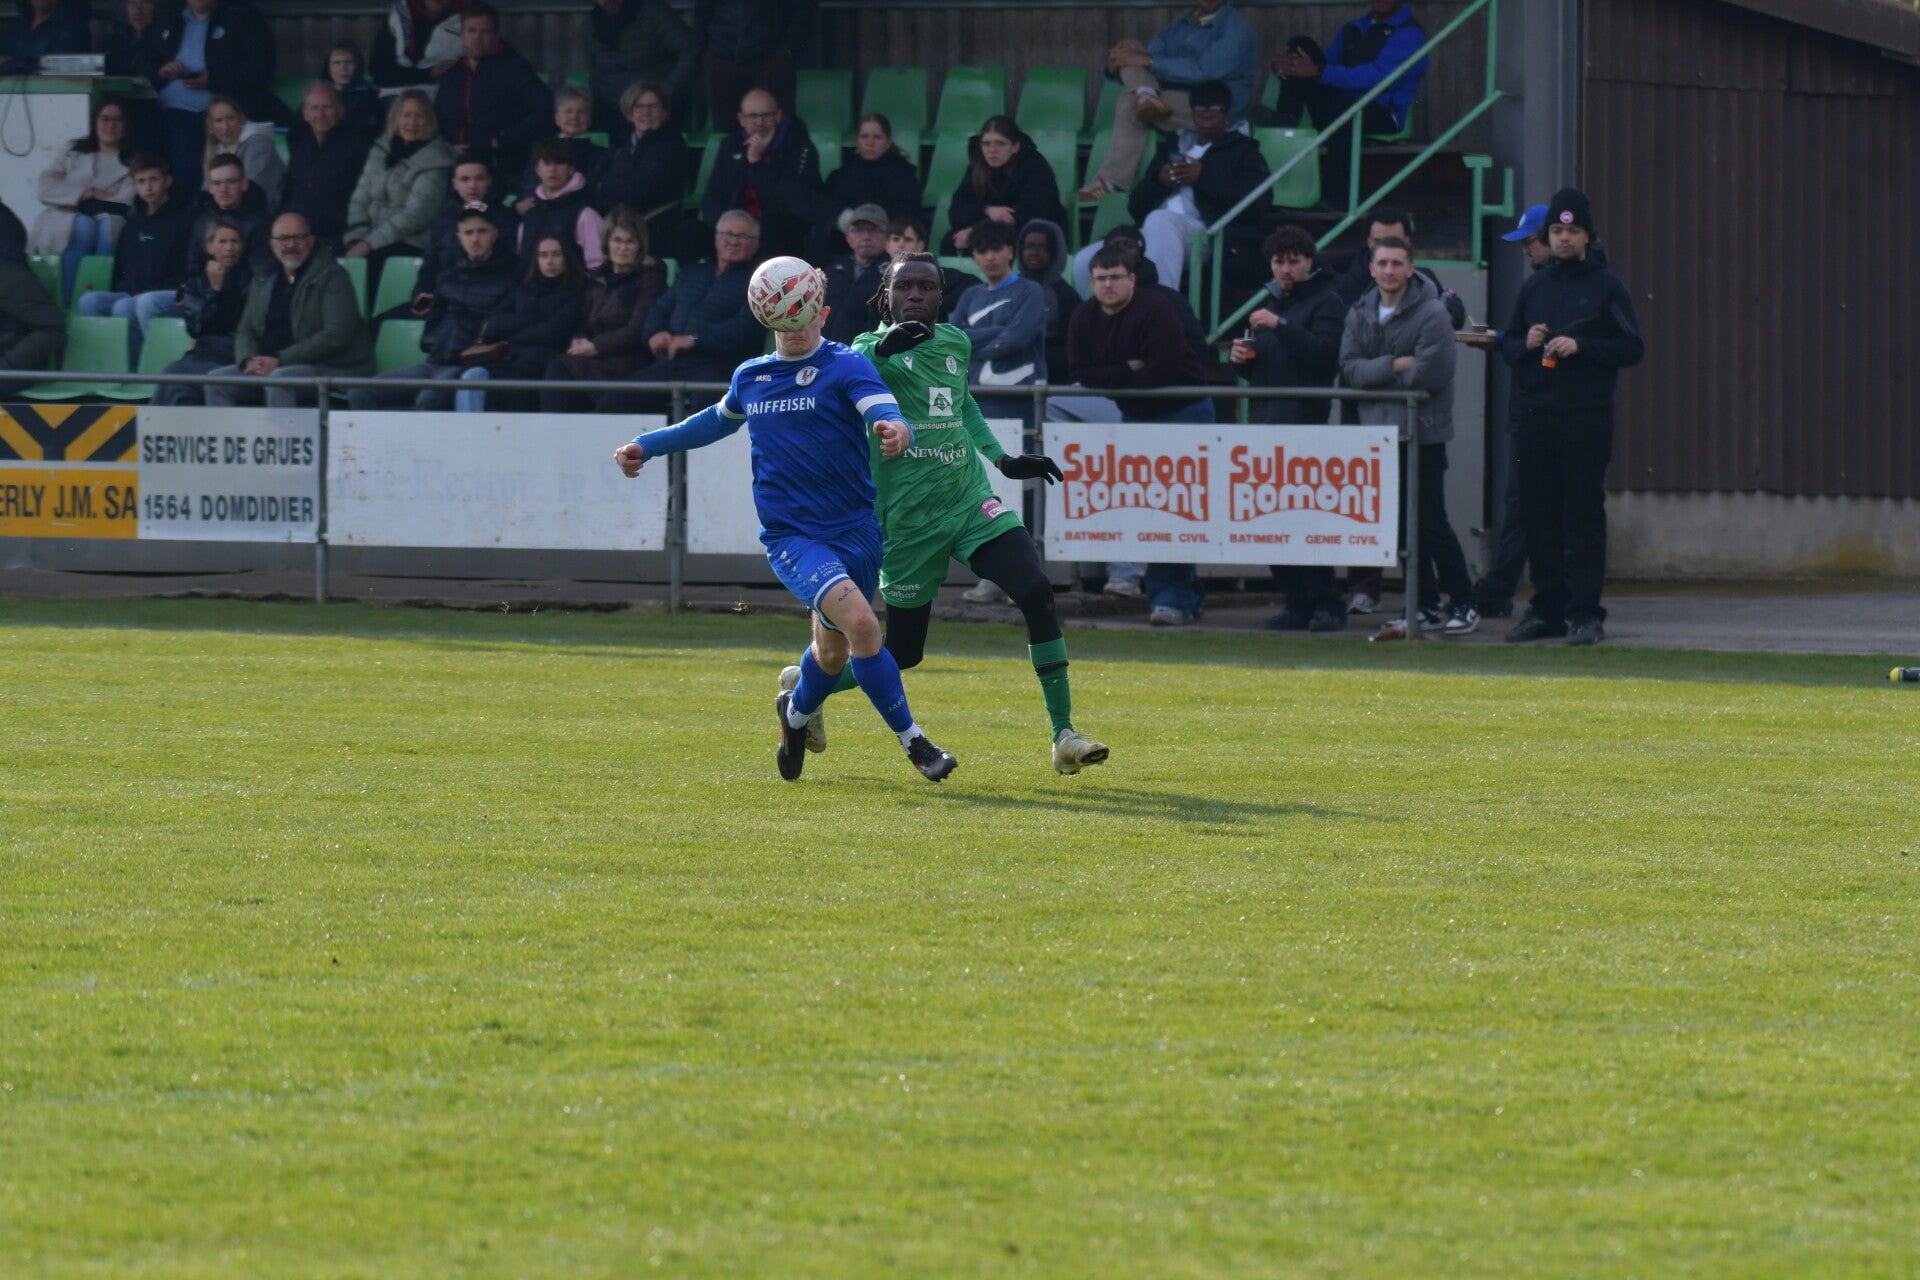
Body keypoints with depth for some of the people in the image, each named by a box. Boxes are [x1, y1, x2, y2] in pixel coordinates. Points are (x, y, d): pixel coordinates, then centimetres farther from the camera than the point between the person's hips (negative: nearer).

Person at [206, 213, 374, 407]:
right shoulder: (262, 282, 18)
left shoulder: (331, 276, -2)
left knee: (278, 379, -37)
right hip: (267, 367, 7)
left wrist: (280, 361, -17)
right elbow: (245, 331, 18)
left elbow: (335, 336, -13)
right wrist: (248, 361, -7)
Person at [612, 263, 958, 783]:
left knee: (834, 651, 12)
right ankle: (913, 742, -12)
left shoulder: (846, 366, -6)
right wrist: (647, 446, 29)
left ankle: (797, 711, 48)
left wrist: (896, 430, -48)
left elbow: (885, 414, -24)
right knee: (860, 623, -22)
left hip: (855, 529, 0)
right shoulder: (750, 377, 7)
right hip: (791, 536, 0)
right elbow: (718, 420, 29)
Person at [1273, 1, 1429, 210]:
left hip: (1382, 116, -7)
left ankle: (1335, 200, -43)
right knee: (1300, 43, -3)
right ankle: (1287, 117, -23)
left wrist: (1317, 72, -25)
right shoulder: (1354, 29, 19)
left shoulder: (1409, 35, -5)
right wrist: (1283, 65, -5)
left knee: (1344, 106, -43)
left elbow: (1376, 77, -19)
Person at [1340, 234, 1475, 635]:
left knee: (1431, 523, -6)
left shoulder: (1431, 314, -10)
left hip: (1423, 432, -6)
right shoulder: (1360, 314, 9)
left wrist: (1377, 375, -7)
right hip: (1378, 432, 6)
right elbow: (1350, 369, -1)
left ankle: (1462, 602, 4)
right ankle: (1425, 606, 14)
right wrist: (1394, 366, -16)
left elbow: (1428, 374, -17)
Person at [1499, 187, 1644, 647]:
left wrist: (1581, 346, -13)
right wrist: (1525, 343, -2)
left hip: (1587, 417, -5)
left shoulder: (1606, 286, 2)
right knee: (1540, 515, 5)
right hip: (1534, 416, 5)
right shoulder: (1535, 286, 15)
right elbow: (1508, 343, 20)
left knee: (1583, 514, -5)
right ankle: (1547, 606, 12)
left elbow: (1632, 348, -2)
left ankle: (1584, 611, -5)